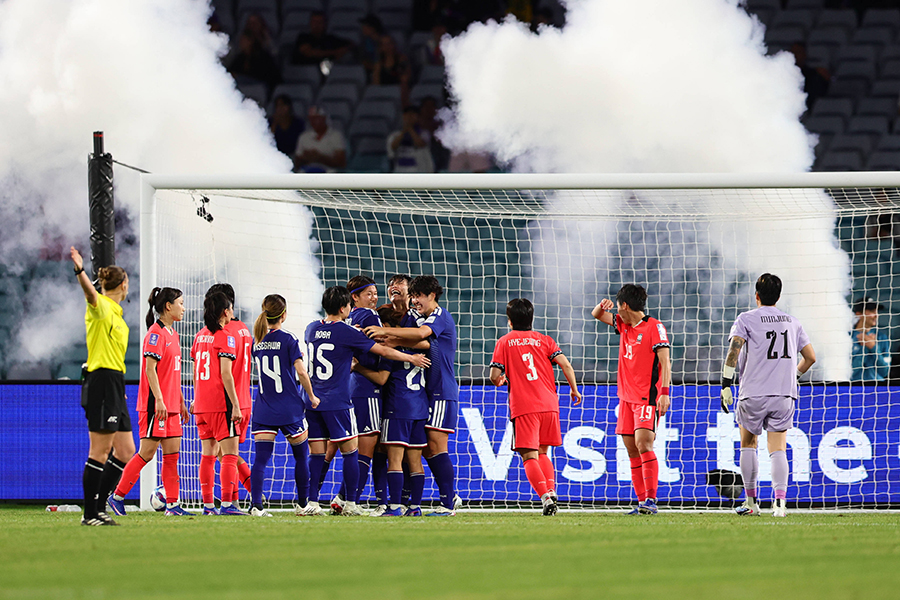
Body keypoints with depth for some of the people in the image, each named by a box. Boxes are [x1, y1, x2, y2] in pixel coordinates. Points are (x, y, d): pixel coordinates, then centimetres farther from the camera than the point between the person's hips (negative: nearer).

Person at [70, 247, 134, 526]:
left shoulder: (115, 312, 19)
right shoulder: (101, 307, -9)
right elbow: (91, 294, -31)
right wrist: (80, 271, -53)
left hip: (115, 383, 10)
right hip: (102, 380, -10)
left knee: (125, 451, 9)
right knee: (100, 451, -7)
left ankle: (99, 506, 15)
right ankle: (90, 514, -4)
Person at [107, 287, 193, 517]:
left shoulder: (172, 334, 16)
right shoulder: (156, 333, -12)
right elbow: (150, 368, -18)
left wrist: (181, 402, 21)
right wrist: (159, 400, -23)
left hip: (170, 405, 9)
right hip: (155, 404, -9)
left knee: (172, 453, 5)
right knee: (147, 452, -6)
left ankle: (172, 504, 5)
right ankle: (117, 496, 2)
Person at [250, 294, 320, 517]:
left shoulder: (257, 340, 6)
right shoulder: (288, 339, -9)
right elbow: (300, 371, -15)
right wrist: (312, 396, -1)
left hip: (264, 408, 4)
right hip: (290, 408, -4)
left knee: (261, 457, -3)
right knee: (301, 455, 14)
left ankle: (256, 505, -15)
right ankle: (303, 503, 22)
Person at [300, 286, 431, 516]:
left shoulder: (312, 329, 8)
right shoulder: (347, 332, -8)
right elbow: (383, 351, -1)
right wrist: (412, 359, 12)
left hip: (313, 401, 5)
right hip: (337, 402, -5)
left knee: (316, 454, 4)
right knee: (350, 451, 4)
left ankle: (312, 503, -2)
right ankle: (350, 504, 4)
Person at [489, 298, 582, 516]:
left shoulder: (504, 342, 6)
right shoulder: (544, 340, 12)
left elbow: (494, 377, 2)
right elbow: (565, 364, 1)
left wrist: (500, 380, 25)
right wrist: (574, 389, 13)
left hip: (523, 408, -4)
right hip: (549, 404, 4)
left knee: (529, 456, -4)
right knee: (542, 452, 20)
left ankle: (546, 496, -21)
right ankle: (551, 489, 2)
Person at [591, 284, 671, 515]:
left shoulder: (654, 327, -8)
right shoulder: (623, 325, 14)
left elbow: (665, 362, -12)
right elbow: (597, 315, 24)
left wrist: (664, 393, -22)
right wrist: (602, 306, 0)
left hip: (647, 397, -8)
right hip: (627, 398, 8)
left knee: (643, 445, -19)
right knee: (632, 450, 4)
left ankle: (651, 500, -22)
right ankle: (642, 502, 6)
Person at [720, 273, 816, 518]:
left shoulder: (746, 319, 1)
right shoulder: (792, 322, 13)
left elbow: (734, 349, -14)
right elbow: (810, 357, 15)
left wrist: (726, 384, -13)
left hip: (753, 394, -2)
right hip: (785, 396, 2)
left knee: (748, 444, 16)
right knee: (778, 449, 0)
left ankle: (751, 502, 18)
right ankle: (780, 501, -20)